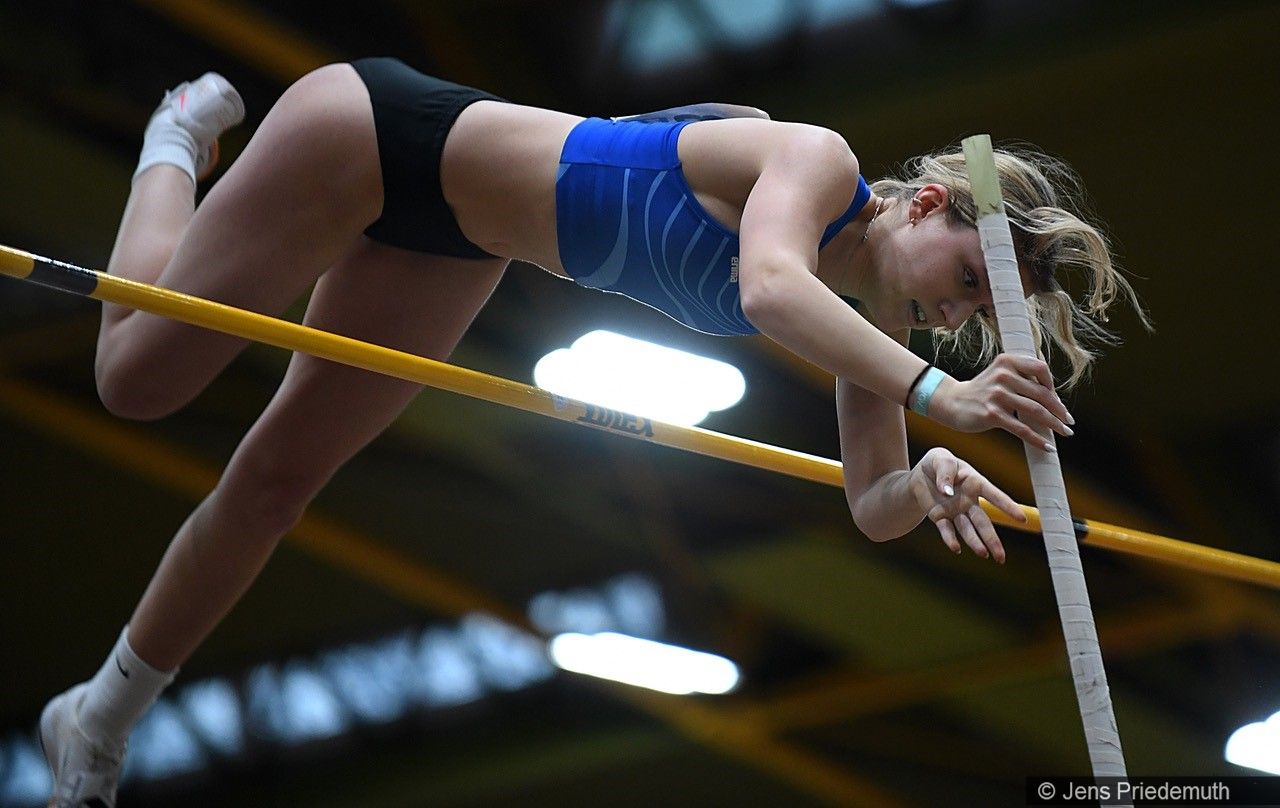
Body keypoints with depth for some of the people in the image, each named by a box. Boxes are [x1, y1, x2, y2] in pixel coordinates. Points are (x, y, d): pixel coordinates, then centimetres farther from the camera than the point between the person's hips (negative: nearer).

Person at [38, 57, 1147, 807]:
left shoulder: (875, 315, -8)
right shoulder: (818, 158, -31)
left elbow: (869, 505, -9)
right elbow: (771, 285, -53)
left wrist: (926, 484, -31)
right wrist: (934, 393, -61)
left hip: (456, 245, 7)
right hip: (377, 135, -7)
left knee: (280, 477, 12)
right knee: (140, 377, 5)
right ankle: (182, 144, 33)